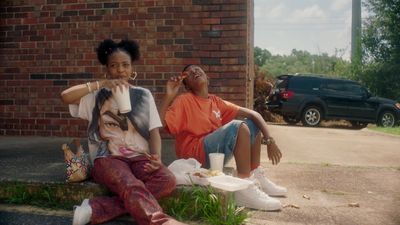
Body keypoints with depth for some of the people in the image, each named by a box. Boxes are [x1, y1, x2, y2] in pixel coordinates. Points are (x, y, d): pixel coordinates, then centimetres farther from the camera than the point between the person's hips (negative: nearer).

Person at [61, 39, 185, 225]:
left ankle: (97, 210, -30)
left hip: (139, 157, 2)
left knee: (167, 180, -30)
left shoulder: (143, 95, 14)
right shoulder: (98, 95, 10)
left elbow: (153, 131, 7)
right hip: (107, 158, -2)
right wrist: (102, 84, -11)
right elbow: (65, 96, -7)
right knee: (132, 186, -36)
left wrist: (156, 157, -13)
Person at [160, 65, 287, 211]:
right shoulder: (183, 101, -3)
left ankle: (256, 177, 12)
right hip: (195, 154, -7)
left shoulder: (216, 101, 12)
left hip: (217, 153, 7)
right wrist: (169, 96, -24)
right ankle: (245, 189, -27)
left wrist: (269, 140, -4)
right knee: (239, 126, -24)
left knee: (252, 123, 12)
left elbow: (253, 114, 7)